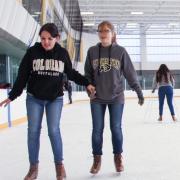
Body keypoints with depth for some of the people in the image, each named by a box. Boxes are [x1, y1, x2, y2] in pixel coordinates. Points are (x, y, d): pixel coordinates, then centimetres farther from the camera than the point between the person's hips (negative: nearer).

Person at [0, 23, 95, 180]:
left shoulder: (63, 53, -6)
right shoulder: (32, 51, -9)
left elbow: (71, 73, 9)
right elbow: (22, 76, -3)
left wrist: (86, 83, 4)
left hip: (55, 99, 0)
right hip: (34, 98, 1)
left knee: (54, 130, -6)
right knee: (33, 131, 3)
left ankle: (59, 164, 12)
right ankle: (33, 167, 17)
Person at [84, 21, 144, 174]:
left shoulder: (120, 51, -4)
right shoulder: (92, 51, 0)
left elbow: (130, 73, -2)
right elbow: (88, 74, 7)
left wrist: (139, 91, -2)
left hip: (116, 97, -1)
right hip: (97, 98, 1)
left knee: (116, 128, 6)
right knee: (97, 129, 5)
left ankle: (118, 158, 24)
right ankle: (97, 159, 21)